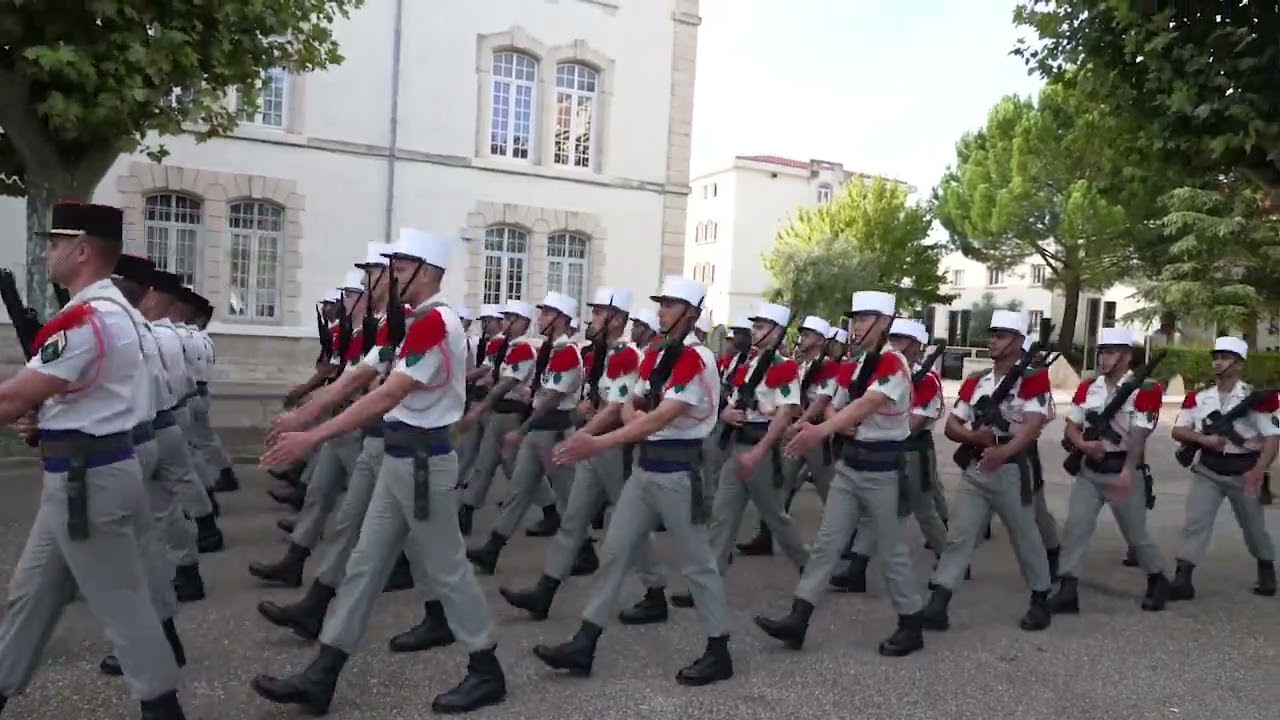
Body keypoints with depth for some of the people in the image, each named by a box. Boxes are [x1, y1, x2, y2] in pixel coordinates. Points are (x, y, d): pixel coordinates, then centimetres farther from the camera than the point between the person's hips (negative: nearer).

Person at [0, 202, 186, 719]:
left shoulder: (87, 320, -22)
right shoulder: (108, 310, 12)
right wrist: (44, 417, 6)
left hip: (86, 478, -10)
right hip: (81, 474, 10)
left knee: (118, 600, 2)